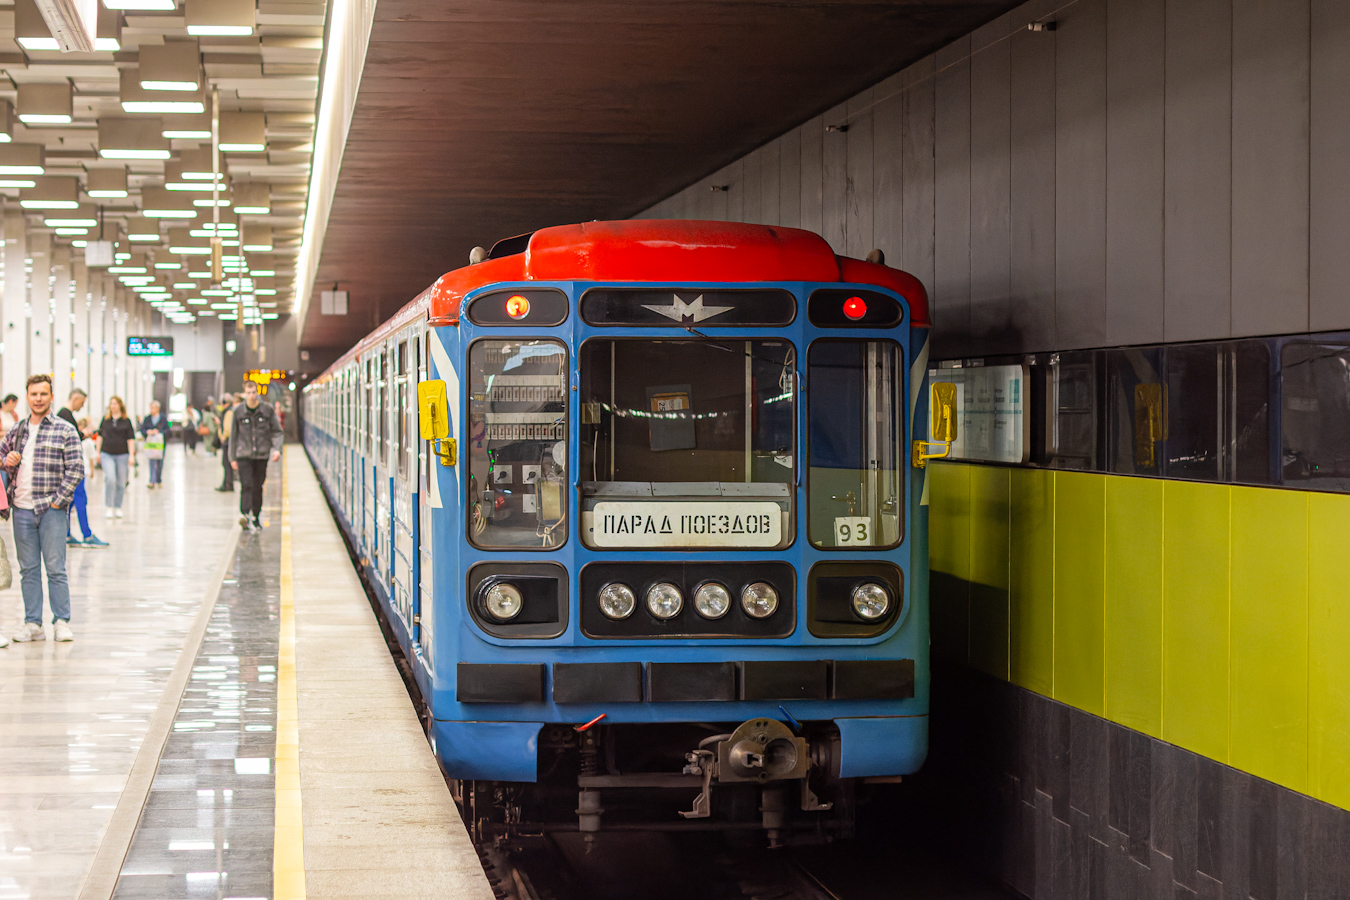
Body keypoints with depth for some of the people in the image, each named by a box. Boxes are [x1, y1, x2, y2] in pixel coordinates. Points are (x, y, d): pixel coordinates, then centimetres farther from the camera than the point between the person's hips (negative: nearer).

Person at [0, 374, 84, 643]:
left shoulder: (65, 430, -2)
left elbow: (75, 470, -5)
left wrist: (59, 499, -11)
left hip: (51, 510, -4)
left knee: (55, 568, -3)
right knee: (28, 569, 7)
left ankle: (62, 622, 4)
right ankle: (32, 624, 12)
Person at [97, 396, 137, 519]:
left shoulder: (126, 421, 3)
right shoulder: (105, 420, 7)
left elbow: (130, 439, 3)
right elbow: (100, 436, 14)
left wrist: (131, 455, -3)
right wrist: (98, 452, 11)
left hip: (122, 455, 0)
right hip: (107, 454, 0)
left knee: (120, 482, 3)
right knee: (110, 479, -17)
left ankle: (118, 507, 17)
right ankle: (109, 507, -9)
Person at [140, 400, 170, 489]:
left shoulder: (163, 418, 1)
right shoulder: (147, 419, 8)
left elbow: (167, 430, -3)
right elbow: (142, 429, 6)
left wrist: (158, 431, -18)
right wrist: (147, 432, -15)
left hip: (160, 443, -1)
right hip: (150, 443, 1)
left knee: (160, 463, 8)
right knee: (152, 462, -9)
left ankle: (159, 481, 26)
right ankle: (152, 482, -14)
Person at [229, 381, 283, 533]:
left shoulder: (267, 409, 2)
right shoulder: (238, 411, 2)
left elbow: (276, 431, 6)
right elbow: (233, 435, 8)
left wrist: (277, 449, -10)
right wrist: (232, 458, 8)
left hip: (262, 454, 1)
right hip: (244, 455, -1)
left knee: (258, 487, 7)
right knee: (246, 485, -15)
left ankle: (255, 518, 18)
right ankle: (245, 514, -27)